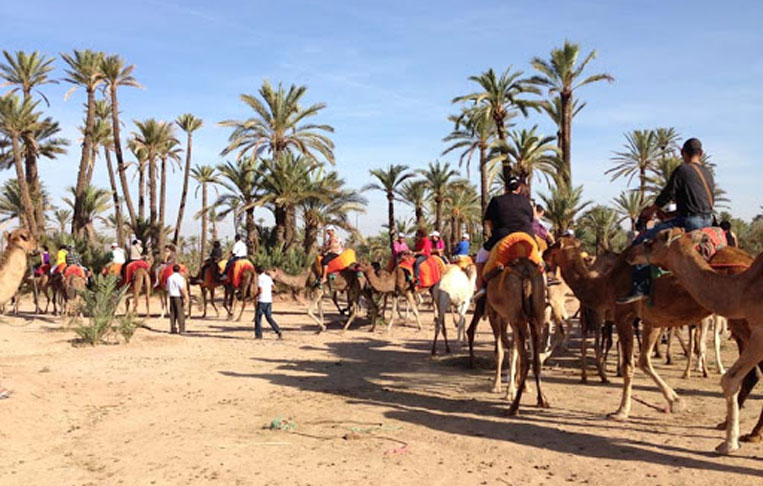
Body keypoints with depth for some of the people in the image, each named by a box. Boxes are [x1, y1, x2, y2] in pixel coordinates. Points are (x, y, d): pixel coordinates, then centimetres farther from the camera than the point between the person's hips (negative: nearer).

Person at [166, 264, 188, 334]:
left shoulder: (169, 278, 11)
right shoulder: (179, 277, -10)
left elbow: (167, 289, 16)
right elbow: (182, 288, -16)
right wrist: (185, 296, -13)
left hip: (171, 297, 6)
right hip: (178, 297, -6)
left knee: (172, 313, 7)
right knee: (180, 313, -4)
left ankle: (173, 329, 7)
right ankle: (181, 329, -6)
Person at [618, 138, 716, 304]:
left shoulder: (682, 170, -7)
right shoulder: (708, 173, 16)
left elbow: (667, 195, -6)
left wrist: (650, 211, 14)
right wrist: (667, 214, 29)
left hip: (688, 221, -9)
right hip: (707, 220, 9)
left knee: (641, 241, -10)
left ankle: (640, 288, -18)